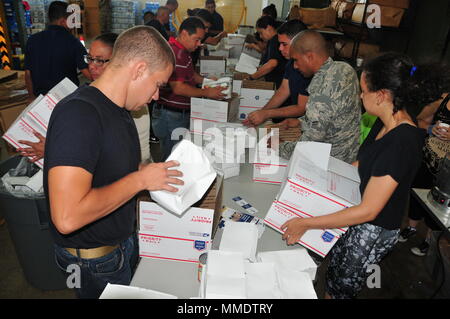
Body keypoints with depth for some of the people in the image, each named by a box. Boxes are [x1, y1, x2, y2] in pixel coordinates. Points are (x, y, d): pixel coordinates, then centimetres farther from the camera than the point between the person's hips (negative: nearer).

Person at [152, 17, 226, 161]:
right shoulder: (175, 53, -20)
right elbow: (178, 88, -25)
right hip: (171, 115, -10)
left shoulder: (184, 52, 14)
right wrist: (206, 93, -21)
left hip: (182, 113, 10)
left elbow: (190, 74, 26)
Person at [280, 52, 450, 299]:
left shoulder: (402, 142, -32)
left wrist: (306, 223, -26)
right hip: (358, 217, 8)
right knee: (333, 271, 23)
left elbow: (368, 210, -30)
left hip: (374, 231, -8)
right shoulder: (386, 123, -4)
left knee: (340, 289, 14)